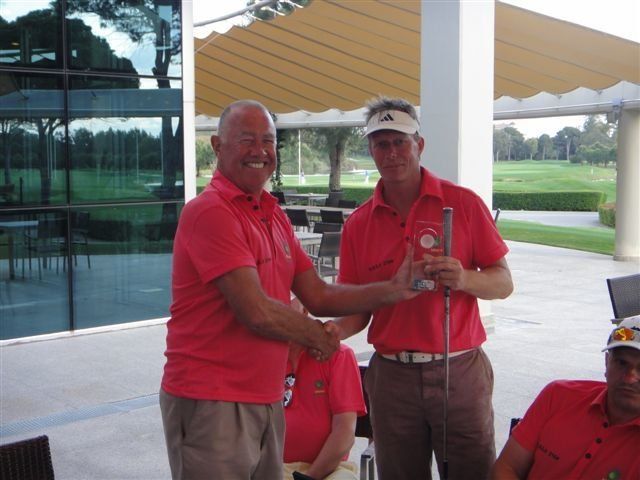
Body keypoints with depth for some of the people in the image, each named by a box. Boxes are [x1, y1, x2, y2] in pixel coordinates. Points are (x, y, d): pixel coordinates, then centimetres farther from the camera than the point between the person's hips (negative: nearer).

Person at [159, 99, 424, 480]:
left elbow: (318, 296, 12)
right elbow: (257, 312, -20)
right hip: (212, 403, -8)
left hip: (268, 401, 9)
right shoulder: (211, 212, -15)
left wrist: (394, 290, 1)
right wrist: (316, 336, -3)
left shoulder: (275, 217, 15)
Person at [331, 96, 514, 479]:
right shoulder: (359, 224, 5)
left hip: (460, 371, -2)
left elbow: (503, 283, -1)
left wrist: (464, 279, -21)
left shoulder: (464, 204, -1)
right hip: (391, 375, 2)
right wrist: (330, 332, -14)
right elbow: (357, 310, 7)